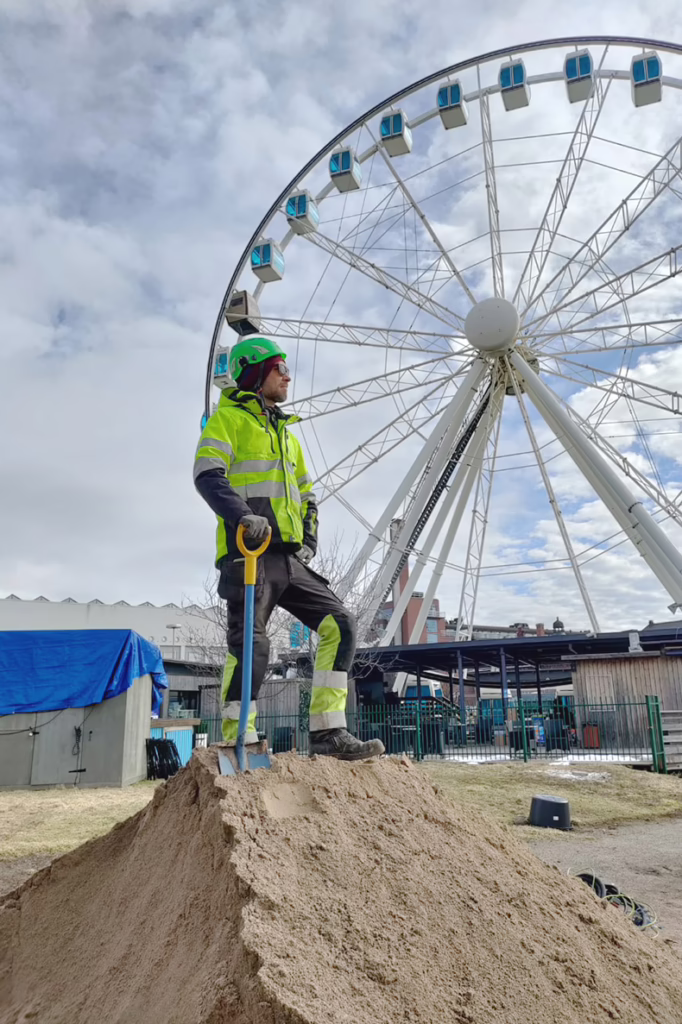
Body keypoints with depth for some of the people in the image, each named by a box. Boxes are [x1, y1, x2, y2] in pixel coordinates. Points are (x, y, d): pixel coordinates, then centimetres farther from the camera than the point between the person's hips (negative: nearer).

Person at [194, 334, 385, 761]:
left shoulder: (287, 434, 29)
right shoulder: (230, 418, 6)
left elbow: (307, 496, 30)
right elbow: (208, 474, -10)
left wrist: (309, 541, 12)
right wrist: (242, 516, -26)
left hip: (290, 557, 7)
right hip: (250, 552, -7)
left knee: (340, 624, -3)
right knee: (251, 646, -12)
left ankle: (329, 733, -2)